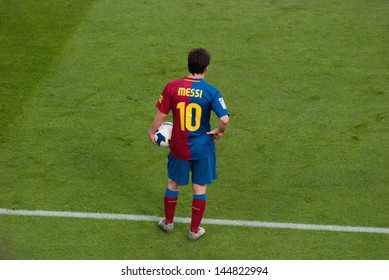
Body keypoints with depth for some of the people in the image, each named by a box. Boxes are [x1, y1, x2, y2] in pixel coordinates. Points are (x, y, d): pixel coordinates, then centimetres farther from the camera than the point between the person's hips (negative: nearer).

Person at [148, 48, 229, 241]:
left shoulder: (172, 87, -12)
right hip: (203, 149, -1)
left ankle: (168, 222, 39)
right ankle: (194, 230, 25)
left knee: (173, 184, 22)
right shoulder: (210, 91, -16)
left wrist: (152, 131, 13)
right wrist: (219, 132, -2)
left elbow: (161, 114, -5)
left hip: (179, 147, 1)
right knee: (200, 188, 14)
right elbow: (225, 119, -24)